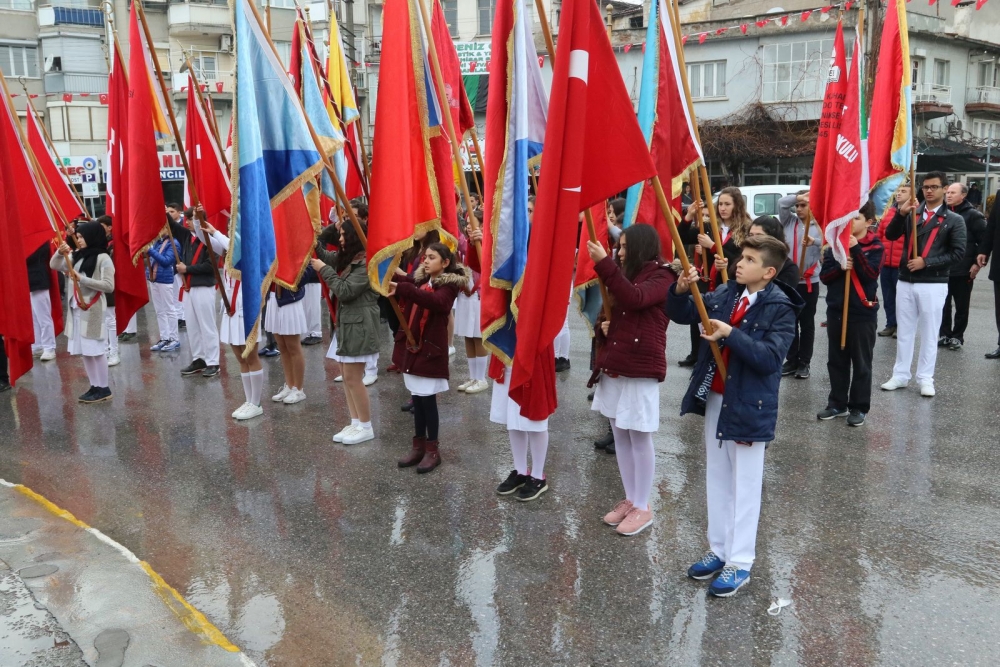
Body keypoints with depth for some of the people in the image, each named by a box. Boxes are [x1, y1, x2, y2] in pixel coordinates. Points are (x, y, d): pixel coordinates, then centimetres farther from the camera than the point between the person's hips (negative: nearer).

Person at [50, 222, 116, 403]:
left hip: (93, 309, -7)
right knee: (84, 349, 10)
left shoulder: (103, 258, -9)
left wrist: (82, 279, -18)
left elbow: (109, 286, -16)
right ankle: (95, 386, 19)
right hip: (76, 308, 7)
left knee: (95, 349, -3)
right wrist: (60, 253, -4)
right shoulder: (77, 256, 11)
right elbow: (54, 266, 15)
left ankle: (104, 388, 5)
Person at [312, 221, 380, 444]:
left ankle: (366, 427, 4)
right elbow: (329, 258, 25)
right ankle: (355, 423, 17)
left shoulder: (367, 263, -17)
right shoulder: (348, 259, 13)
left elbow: (345, 291, -20)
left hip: (359, 325, -10)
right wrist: (316, 244, 8)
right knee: (346, 376, 10)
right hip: (346, 323, 10)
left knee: (353, 377, -6)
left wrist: (324, 270, -13)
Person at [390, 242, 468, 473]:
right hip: (411, 345, 6)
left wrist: (401, 288, -41)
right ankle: (419, 446, 22)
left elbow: (435, 301, -32)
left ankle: (432, 449, 11)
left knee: (428, 399, -1)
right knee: (417, 398, 12)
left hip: (431, 348, -6)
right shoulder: (419, 280, 13)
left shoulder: (449, 285, -11)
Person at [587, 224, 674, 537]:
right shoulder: (625, 275, 17)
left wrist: (605, 263, -25)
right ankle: (630, 500, 24)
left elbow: (635, 299, -26)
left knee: (639, 438, 0)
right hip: (614, 366, 8)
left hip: (641, 368, -8)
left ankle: (643, 507, 11)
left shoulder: (661, 277, -7)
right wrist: (603, 328, 3)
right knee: (620, 436, 12)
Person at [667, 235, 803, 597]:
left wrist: (731, 334, -30)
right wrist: (681, 290, -15)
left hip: (748, 405, -6)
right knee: (716, 479, 16)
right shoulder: (725, 293, 2)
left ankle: (740, 562, 16)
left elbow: (769, 358, -23)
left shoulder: (781, 309, -15)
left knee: (744, 485, 5)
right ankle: (719, 549, 30)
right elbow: (684, 314, 4)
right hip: (715, 398, 7)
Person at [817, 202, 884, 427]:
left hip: (863, 313, -4)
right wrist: (839, 267, -17)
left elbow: (870, 274, -18)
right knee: (836, 361, 12)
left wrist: (855, 249, -22)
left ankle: (859, 408, 13)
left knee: (861, 363, 4)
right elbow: (824, 275, 2)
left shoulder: (875, 246, -5)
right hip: (836, 310, 4)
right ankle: (838, 403, 23)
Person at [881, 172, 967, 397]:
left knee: (929, 333, 4)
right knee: (904, 331, 10)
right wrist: (900, 213, -18)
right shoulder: (911, 214, 9)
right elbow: (890, 236, -3)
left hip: (933, 285, -3)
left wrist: (926, 262, -15)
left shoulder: (954, 220, 0)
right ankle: (900, 375, 18)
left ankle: (925, 378, 12)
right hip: (905, 282, 3)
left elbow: (958, 252, -6)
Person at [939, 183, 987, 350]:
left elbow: (985, 241, -8)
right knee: (943, 305, 9)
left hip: (963, 271, -4)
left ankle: (957, 336, 16)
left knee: (961, 306, 7)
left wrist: (978, 263, -12)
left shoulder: (973, 215, -6)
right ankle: (944, 334, 19)